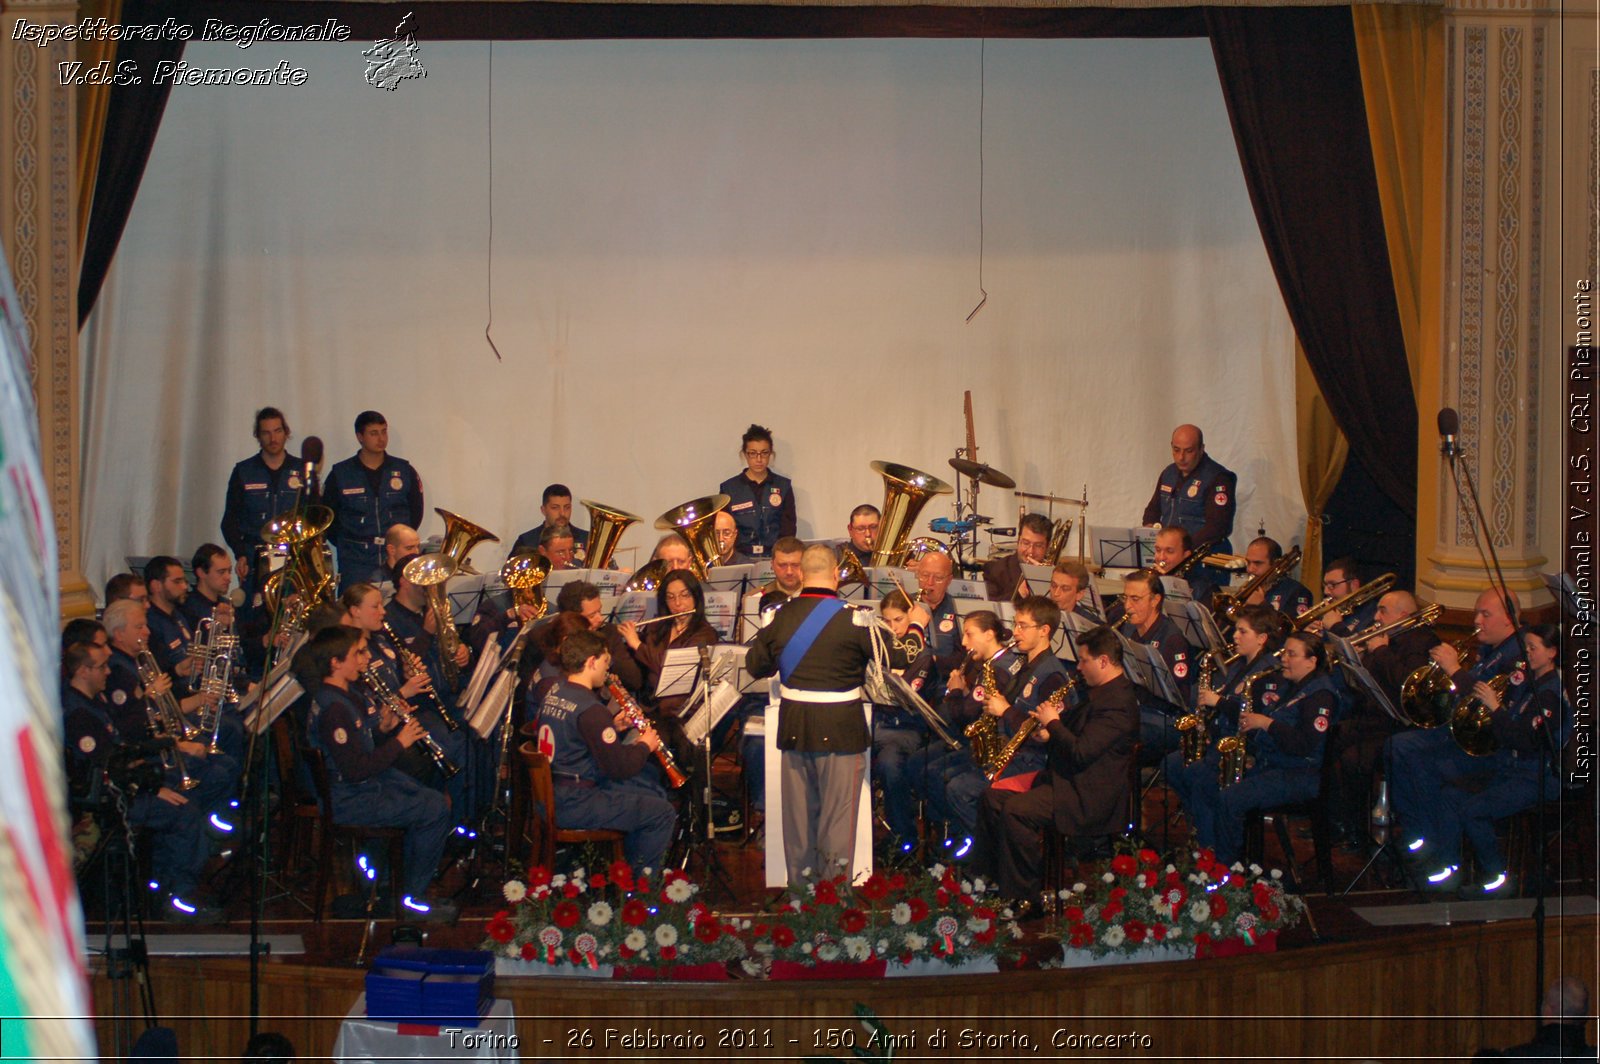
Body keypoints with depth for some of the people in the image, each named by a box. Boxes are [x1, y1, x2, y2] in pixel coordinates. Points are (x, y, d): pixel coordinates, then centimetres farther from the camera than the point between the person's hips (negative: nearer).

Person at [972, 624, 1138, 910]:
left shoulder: (1118, 703, -19)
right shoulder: (1102, 693, 16)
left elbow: (1081, 751, -26)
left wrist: (1053, 723, -12)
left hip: (1088, 797, -12)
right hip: (1068, 779, 12)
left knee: (1014, 811, -27)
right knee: (992, 797, 6)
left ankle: (1024, 898, -17)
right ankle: (985, 879, 12)